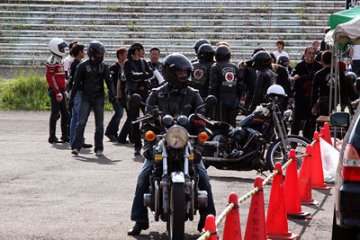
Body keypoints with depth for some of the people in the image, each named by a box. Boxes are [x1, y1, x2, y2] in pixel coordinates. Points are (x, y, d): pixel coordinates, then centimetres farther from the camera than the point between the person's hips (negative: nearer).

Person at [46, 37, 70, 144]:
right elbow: (50, 77, -19)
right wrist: (57, 92, -22)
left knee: (65, 114, 11)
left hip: (60, 90, 10)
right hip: (55, 91, -10)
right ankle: (52, 137, -1)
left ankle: (65, 136, 17)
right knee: (55, 114, -6)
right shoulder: (52, 61, -13)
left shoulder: (59, 60, 18)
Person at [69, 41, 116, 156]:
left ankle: (99, 148, 12)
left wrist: (112, 93, -11)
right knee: (81, 123, -11)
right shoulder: (83, 66, -1)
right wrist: (72, 98, 0)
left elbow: (109, 81, 6)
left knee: (99, 125, 5)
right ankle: (76, 147, -12)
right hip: (86, 98, -3)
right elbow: (76, 82, 2)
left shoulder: (103, 66, 7)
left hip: (99, 98, 3)